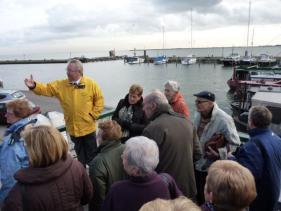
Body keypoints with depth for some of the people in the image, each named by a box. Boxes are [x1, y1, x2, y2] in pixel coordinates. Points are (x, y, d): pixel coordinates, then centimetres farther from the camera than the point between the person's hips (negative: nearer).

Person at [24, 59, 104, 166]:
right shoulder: (61, 85, -2)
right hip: (73, 128, 3)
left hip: (88, 127, -3)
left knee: (92, 152, 12)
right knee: (80, 153, 22)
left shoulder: (91, 84, -10)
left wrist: (93, 115, -9)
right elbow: (47, 89, -8)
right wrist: (34, 86, -25)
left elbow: (99, 100, -5)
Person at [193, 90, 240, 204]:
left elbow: (235, 145, -19)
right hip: (196, 166, 6)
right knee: (197, 198, 24)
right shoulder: (198, 115, -2)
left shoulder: (223, 119, -24)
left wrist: (219, 153, -30)